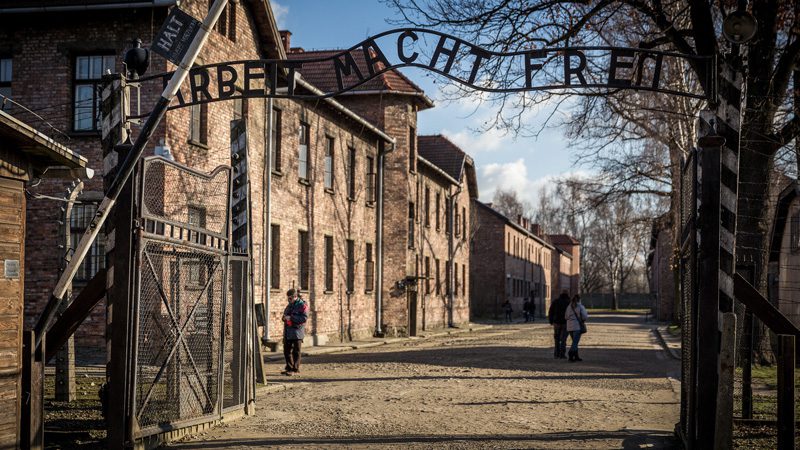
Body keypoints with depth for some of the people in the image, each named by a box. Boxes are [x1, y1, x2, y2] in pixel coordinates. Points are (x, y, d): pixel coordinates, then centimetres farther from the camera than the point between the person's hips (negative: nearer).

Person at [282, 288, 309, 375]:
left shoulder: (302, 305, -8)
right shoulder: (289, 306, 17)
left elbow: (304, 318, -18)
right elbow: (285, 316, 28)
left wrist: (291, 318, -21)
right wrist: (285, 318, 3)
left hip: (297, 333, -8)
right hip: (288, 332, 8)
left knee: (296, 351, -3)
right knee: (287, 351, 11)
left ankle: (295, 369, 2)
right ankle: (289, 368, 22)